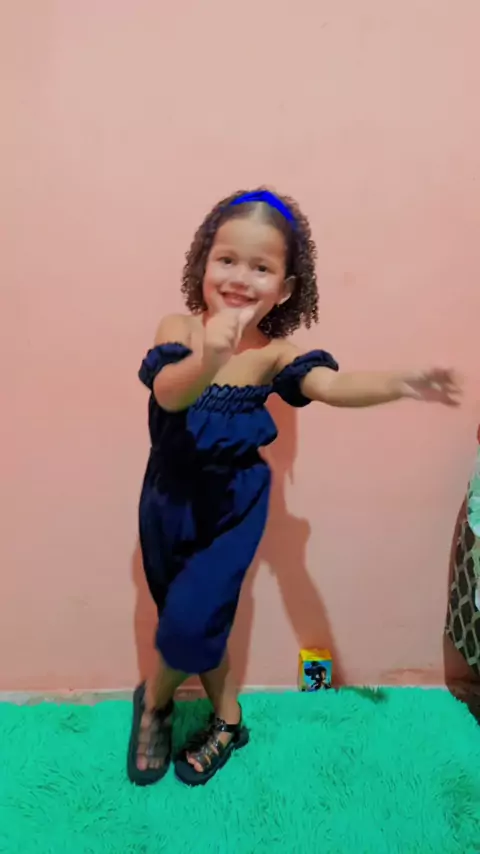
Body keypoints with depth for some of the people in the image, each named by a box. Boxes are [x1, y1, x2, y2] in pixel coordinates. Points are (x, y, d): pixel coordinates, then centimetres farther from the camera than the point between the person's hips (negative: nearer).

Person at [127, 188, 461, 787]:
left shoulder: (274, 352, -12)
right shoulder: (178, 330, -14)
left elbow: (331, 386, -28)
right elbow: (168, 394, -33)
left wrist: (399, 384, -46)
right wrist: (208, 361, -54)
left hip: (232, 508, -1)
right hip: (169, 501, 2)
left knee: (191, 622, -7)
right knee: (194, 623, 16)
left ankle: (154, 700, 29)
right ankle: (227, 720, 42)